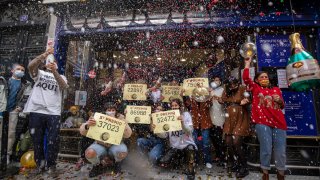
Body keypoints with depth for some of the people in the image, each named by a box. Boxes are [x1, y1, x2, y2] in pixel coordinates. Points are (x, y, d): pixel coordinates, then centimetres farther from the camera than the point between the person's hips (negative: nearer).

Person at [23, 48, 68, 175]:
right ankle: (40, 163, 27)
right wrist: (45, 54, -18)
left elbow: (64, 86, -8)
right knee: (37, 140, 11)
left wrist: (54, 71, -23)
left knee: (53, 141, 1)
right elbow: (30, 66, -7)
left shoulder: (61, 77, 14)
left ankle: (51, 165, 16)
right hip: (36, 111, 1)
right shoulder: (39, 73, 15)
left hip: (54, 113, -1)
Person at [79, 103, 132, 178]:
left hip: (115, 145, 0)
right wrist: (87, 125, -34)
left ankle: (117, 162, 7)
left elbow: (128, 135, -14)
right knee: (89, 153, -30)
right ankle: (98, 165, 6)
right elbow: (82, 132, -10)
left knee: (122, 152, -33)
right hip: (100, 145, 1)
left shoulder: (120, 118, -9)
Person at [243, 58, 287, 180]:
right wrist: (248, 63, 4)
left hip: (279, 122, 4)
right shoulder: (255, 88, 10)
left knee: (280, 151, 7)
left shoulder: (276, 90, 20)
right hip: (262, 122, -3)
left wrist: (280, 101, 4)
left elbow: (282, 106, 27)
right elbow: (245, 78, -3)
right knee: (266, 149, -2)